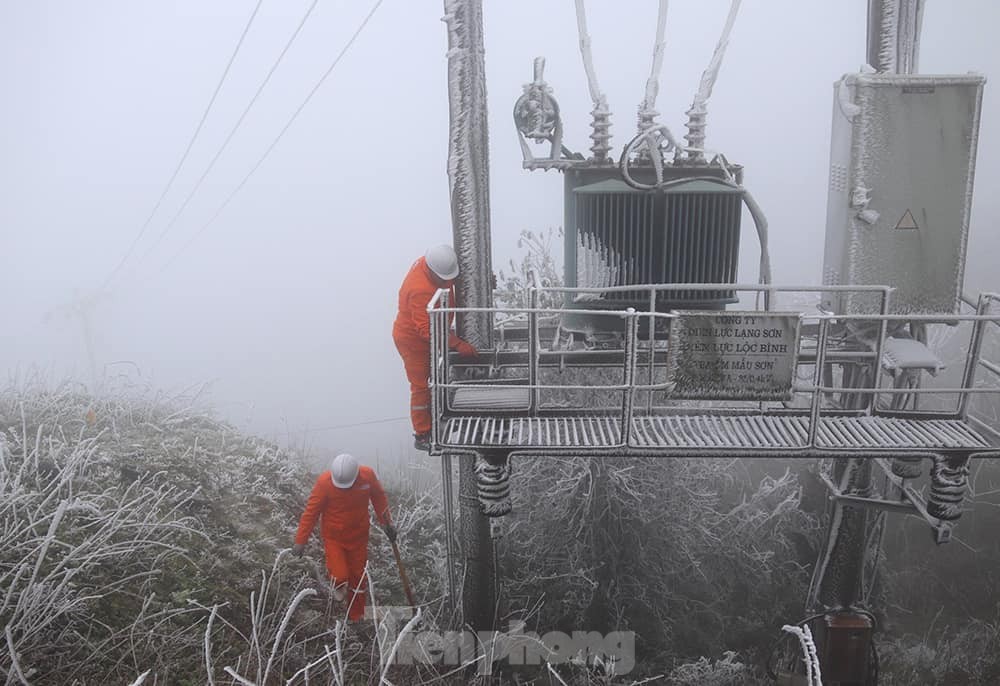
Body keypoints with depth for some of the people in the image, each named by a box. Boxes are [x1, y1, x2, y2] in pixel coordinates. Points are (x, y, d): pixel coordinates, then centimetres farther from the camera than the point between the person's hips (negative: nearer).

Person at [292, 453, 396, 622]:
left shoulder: (368, 475, -18)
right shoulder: (324, 482, -25)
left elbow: (379, 498, 1)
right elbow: (311, 512, -17)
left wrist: (387, 523, 8)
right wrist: (300, 541, -15)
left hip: (358, 537, 2)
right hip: (333, 537, -2)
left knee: (358, 578, 13)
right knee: (340, 576, -15)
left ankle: (355, 618, 36)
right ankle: (339, 585, 24)